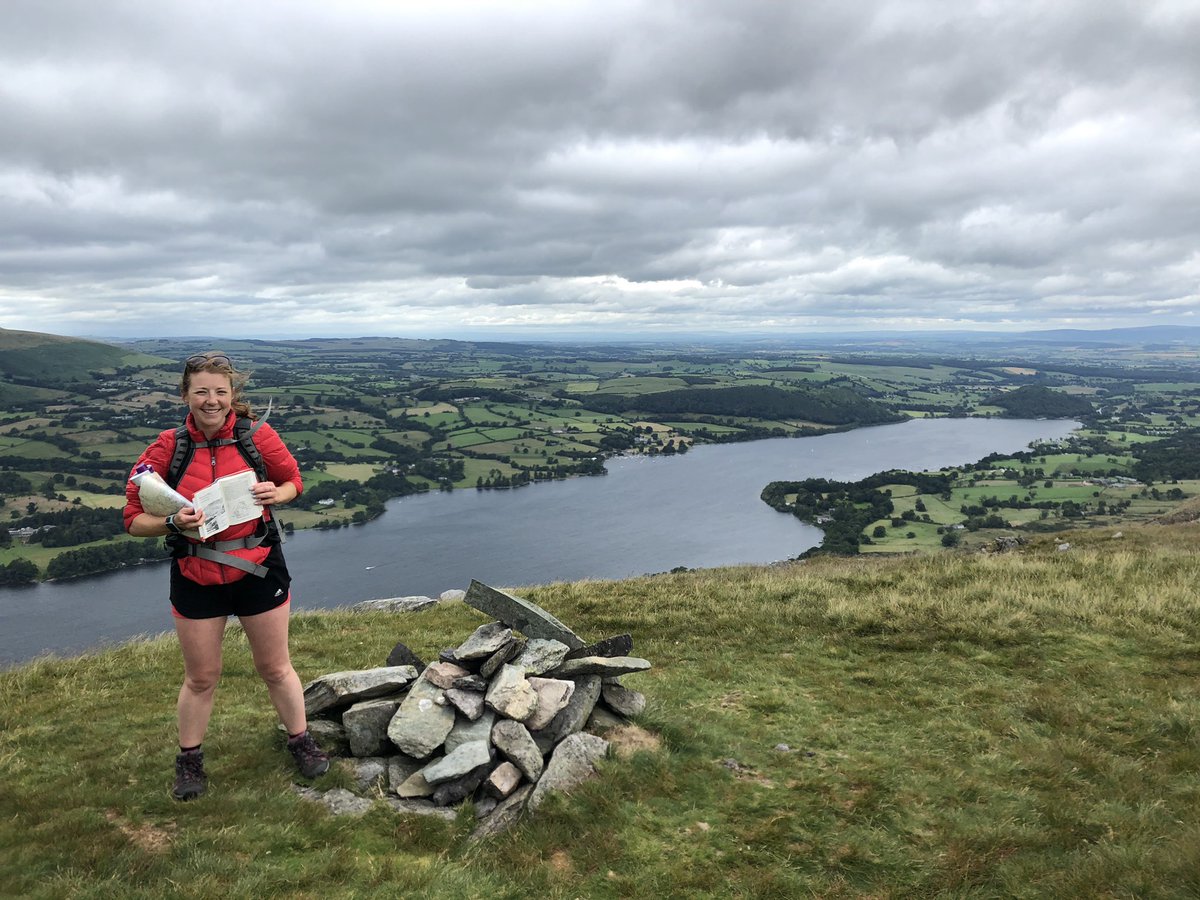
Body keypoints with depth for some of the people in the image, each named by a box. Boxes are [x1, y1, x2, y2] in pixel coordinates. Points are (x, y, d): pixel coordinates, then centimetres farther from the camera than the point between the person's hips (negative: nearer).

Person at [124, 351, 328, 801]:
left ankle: (300, 740, 36)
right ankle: (189, 759, 37)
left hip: (259, 569, 0)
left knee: (275, 667, 14)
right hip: (196, 578, 0)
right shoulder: (168, 447, -9)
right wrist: (174, 523, -25)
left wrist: (275, 494, -15)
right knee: (200, 678, 15)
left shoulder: (258, 436, -8)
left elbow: (293, 481, 8)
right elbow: (135, 519, -5)